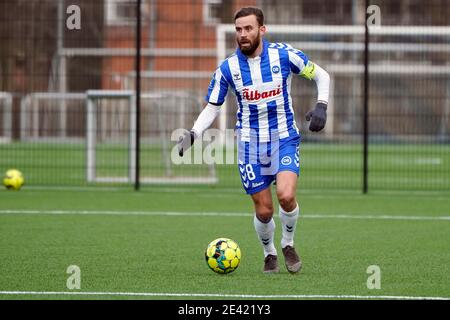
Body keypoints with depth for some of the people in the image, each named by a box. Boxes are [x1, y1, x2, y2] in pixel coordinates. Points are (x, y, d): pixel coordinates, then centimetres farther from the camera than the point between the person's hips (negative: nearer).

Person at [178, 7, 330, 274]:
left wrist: (321, 106, -13)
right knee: (264, 211, 0)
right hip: (251, 145, 1)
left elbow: (321, 75, 3)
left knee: (286, 196, -22)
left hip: (285, 139, -1)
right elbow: (213, 107, 6)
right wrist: (193, 134, -10)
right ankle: (270, 253, 29)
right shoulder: (228, 68, -5)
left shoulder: (283, 55, -9)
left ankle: (288, 244, 6)